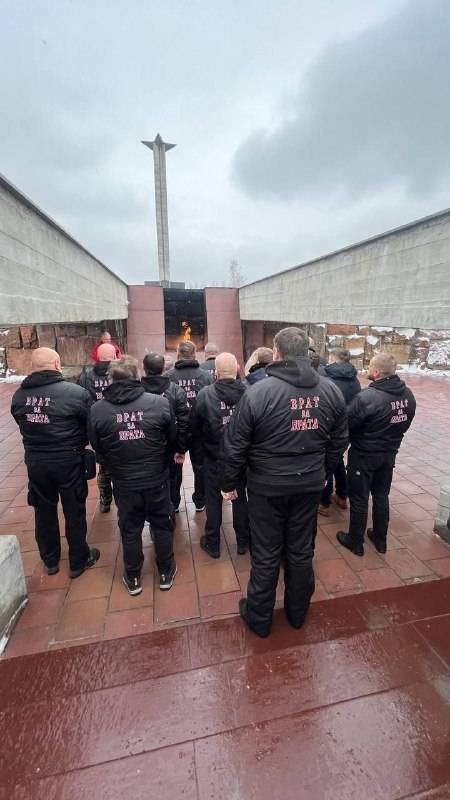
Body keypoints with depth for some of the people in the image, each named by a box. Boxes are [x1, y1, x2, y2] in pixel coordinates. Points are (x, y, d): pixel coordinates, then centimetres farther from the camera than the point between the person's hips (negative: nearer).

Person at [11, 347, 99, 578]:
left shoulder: (19, 395, -5)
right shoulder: (75, 392, -20)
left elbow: (24, 426, 6)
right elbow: (91, 426, -11)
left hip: (34, 461, 5)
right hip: (68, 461, -4)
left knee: (44, 511, 21)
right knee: (74, 511, 13)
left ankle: (50, 560, 41)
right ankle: (78, 561, 31)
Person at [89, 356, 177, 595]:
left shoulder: (97, 409, -14)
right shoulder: (160, 403, -18)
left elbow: (97, 448, 0)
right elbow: (172, 438, -5)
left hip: (123, 483, 1)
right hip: (157, 479, -1)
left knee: (130, 530, 20)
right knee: (162, 525, 19)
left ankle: (133, 578, 39)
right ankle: (166, 573, 38)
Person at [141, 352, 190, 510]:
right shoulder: (176, 390, -15)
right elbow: (184, 422, -17)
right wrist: (181, 449, -10)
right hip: (170, 448, 0)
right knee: (171, 478, 23)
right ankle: (173, 506, 43)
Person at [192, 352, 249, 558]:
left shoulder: (205, 394, -19)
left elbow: (195, 427, -7)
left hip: (214, 457, -1)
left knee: (213, 499, 15)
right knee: (240, 497, 19)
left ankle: (212, 544, 31)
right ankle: (243, 541, 34)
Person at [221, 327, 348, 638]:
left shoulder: (258, 392, -19)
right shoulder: (331, 391, -4)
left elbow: (235, 446, -14)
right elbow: (340, 441, 6)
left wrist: (229, 484, 0)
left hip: (268, 486, -3)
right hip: (311, 484, 4)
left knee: (266, 555, 14)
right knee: (302, 551, 21)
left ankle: (259, 618, 36)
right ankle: (298, 613, 43)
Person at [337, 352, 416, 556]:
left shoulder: (367, 397, -29)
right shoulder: (408, 394, -4)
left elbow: (345, 423, -20)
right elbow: (404, 424, 8)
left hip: (364, 455, -7)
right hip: (389, 453, 7)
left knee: (359, 499, 10)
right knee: (381, 496, 22)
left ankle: (355, 541, 27)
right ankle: (380, 539, 38)